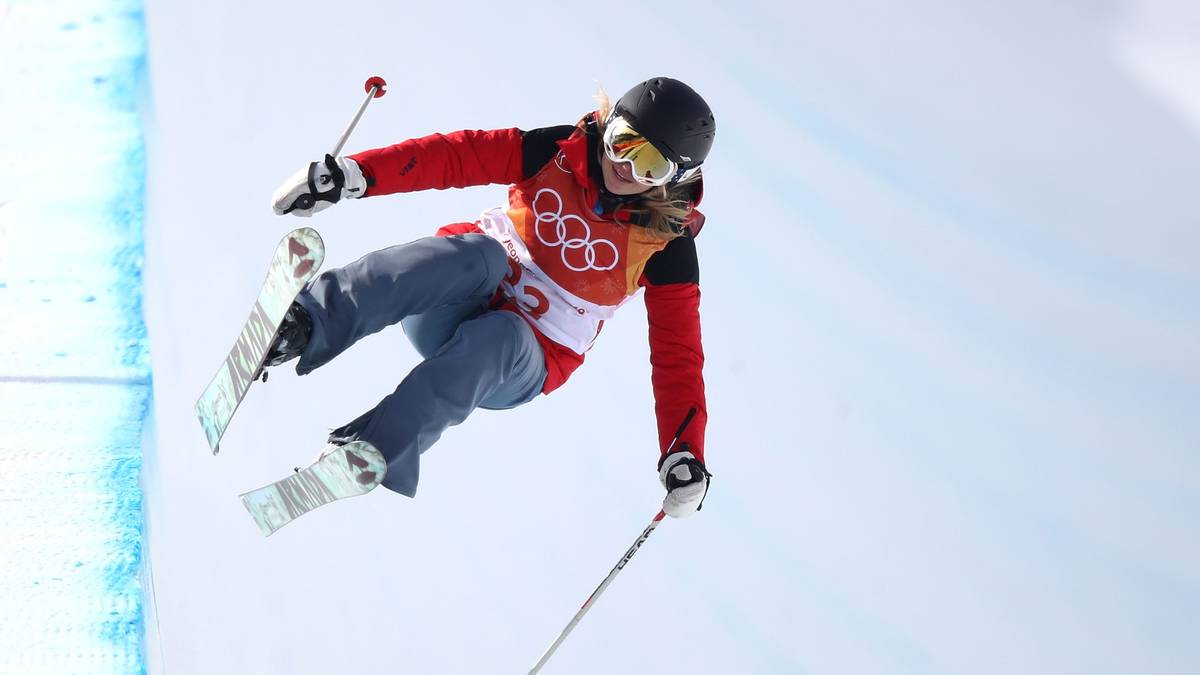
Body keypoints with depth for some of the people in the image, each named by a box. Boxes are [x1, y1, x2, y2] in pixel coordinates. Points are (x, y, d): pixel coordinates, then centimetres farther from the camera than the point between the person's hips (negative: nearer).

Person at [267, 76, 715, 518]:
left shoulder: (668, 243, -5)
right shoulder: (561, 151, -2)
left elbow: (677, 353, -5)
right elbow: (455, 156, -8)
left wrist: (685, 456, -16)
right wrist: (355, 174, -21)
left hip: (520, 362, -1)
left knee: (500, 336, -37)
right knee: (482, 252, -34)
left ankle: (375, 454, -56)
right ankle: (305, 325, -54)